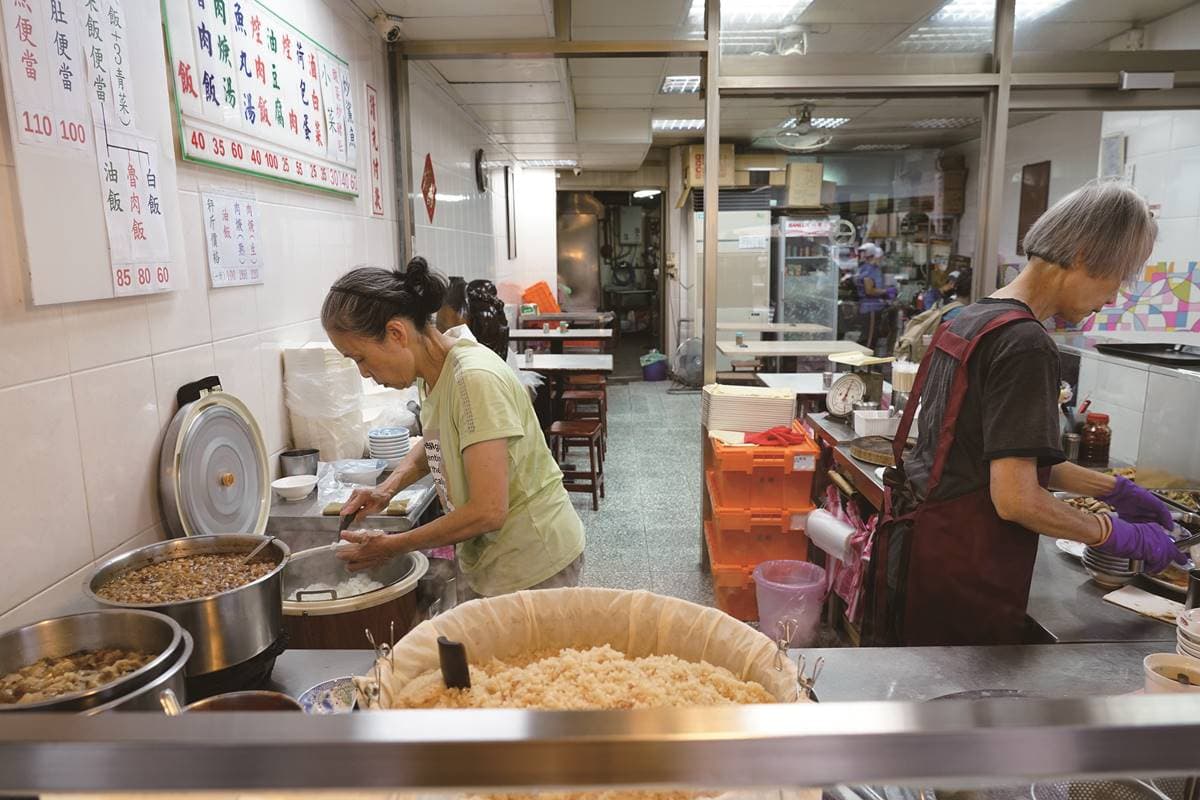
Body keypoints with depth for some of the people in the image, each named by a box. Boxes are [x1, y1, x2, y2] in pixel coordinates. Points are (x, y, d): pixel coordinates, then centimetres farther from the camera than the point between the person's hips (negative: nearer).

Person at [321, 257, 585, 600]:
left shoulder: (475, 379, -27)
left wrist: (391, 546, -16)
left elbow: (487, 512, -27)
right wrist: (386, 489, 1)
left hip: (533, 564, -8)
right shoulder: (434, 372, -2)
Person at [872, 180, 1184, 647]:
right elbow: (1016, 498, -22)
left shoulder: (970, 320, 8)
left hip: (919, 535, 9)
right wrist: (1122, 537, -7)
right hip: (963, 571, -9)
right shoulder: (1025, 344, -20)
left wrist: (1111, 488, 20)